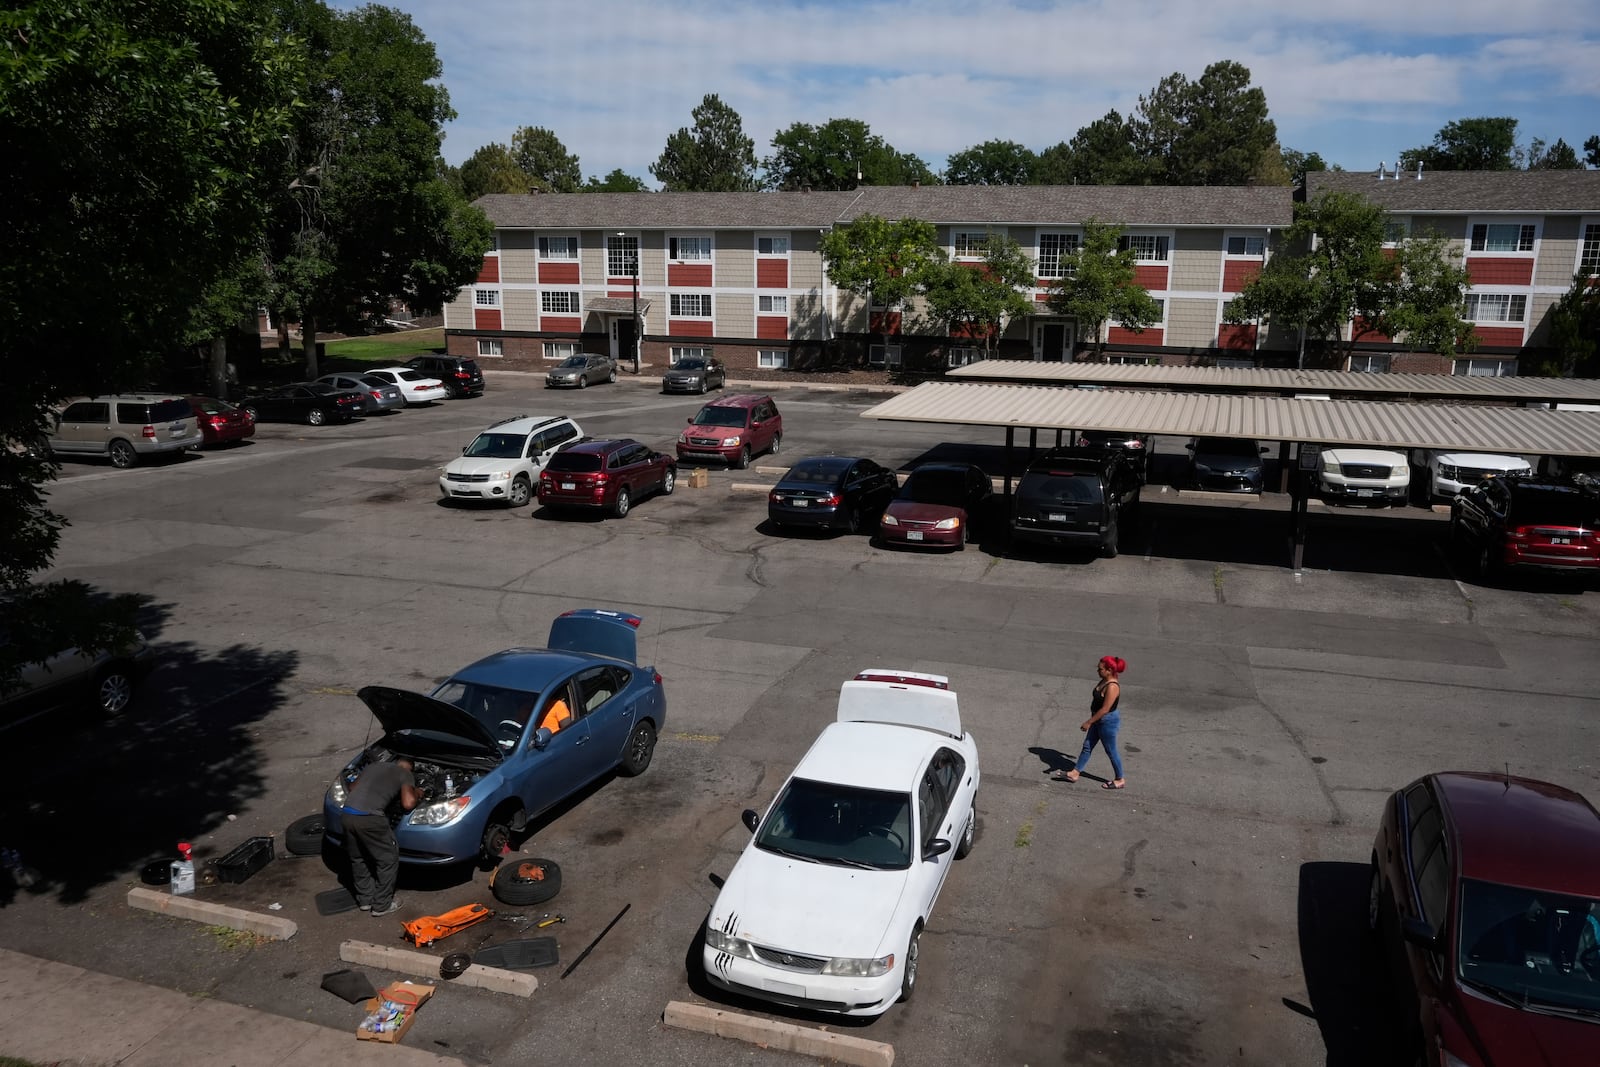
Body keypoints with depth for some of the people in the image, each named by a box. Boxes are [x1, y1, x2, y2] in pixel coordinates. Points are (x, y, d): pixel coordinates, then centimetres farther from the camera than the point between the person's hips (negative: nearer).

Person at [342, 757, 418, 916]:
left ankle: (365, 900, 35)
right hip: (369, 818, -6)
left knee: (358, 858, 25)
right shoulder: (405, 773, 10)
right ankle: (381, 905, 19)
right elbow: (408, 804, -2)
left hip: (348, 814, 6)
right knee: (388, 858, 12)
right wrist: (416, 794, 19)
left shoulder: (373, 766, 28)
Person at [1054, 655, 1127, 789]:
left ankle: (1120, 780, 24)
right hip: (1099, 721, 10)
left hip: (1108, 722, -10)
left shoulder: (1112, 687, -27)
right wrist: (1091, 721, 21)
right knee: (1087, 746, 15)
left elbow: (1105, 709, -26)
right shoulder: (1104, 681, 2)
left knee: (1111, 751, 6)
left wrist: (1089, 722, -21)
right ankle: (1074, 773, 23)